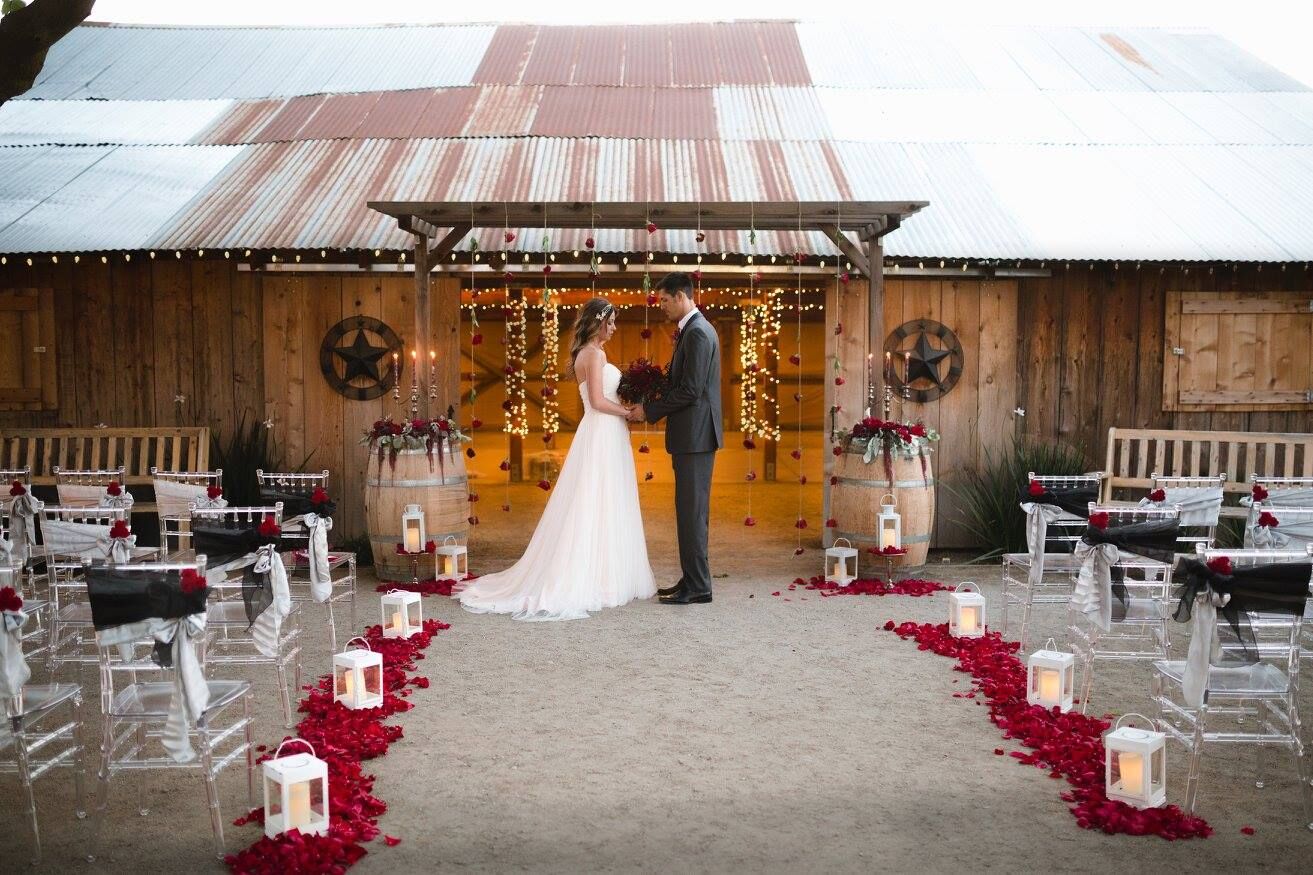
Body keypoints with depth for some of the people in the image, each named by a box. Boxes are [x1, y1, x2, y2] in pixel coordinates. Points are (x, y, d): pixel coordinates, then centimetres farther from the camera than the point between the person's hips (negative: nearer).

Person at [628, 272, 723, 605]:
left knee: (692, 510, -5)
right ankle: (692, 580, 20)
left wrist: (649, 410, -12)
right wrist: (652, 408, 10)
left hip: (695, 435, -10)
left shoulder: (697, 333, -15)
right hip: (692, 436, 10)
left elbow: (690, 390, -21)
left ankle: (698, 588, 1)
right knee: (690, 510, 13)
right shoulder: (694, 329, 17)